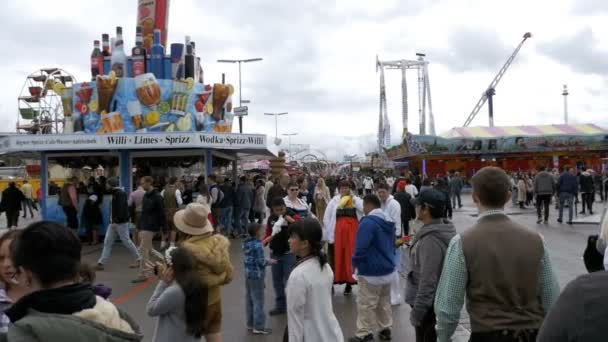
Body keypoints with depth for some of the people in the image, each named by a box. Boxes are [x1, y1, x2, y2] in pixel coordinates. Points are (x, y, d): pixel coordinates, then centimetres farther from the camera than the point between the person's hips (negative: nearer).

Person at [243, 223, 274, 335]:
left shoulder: (246, 243, 7)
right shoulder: (258, 244, -19)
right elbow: (260, 262, -20)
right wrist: (269, 261, -2)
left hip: (248, 273, 9)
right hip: (257, 275, -8)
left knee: (249, 300, 15)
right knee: (258, 301, 0)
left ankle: (250, 323, 25)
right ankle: (258, 327, 5)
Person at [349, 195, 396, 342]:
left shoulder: (368, 222, -20)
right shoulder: (389, 221, 9)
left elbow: (361, 247, -24)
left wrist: (355, 263, -7)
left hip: (372, 272, -9)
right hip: (388, 269, 9)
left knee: (365, 304, 2)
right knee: (384, 302, 19)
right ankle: (386, 329, 26)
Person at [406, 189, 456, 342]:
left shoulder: (431, 239, -27)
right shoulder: (442, 231, 3)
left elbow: (428, 281, -28)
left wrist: (417, 311, -22)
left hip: (429, 305, -9)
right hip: (439, 301, 9)